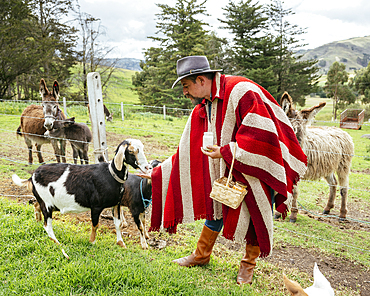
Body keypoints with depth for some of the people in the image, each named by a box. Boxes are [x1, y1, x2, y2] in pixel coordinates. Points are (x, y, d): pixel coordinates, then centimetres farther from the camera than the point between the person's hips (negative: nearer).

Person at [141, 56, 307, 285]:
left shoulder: (240, 91, -21)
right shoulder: (201, 110, 3)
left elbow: (260, 132, -26)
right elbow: (189, 151, 8)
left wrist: (225, 152, -23)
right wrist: (157, 175, 7)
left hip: (257, 166, -6)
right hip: (228, 170, 6)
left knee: (256, 216, 5)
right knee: (216, 207, 10)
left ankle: (248, 264, 27)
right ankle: (202, 255, 30)